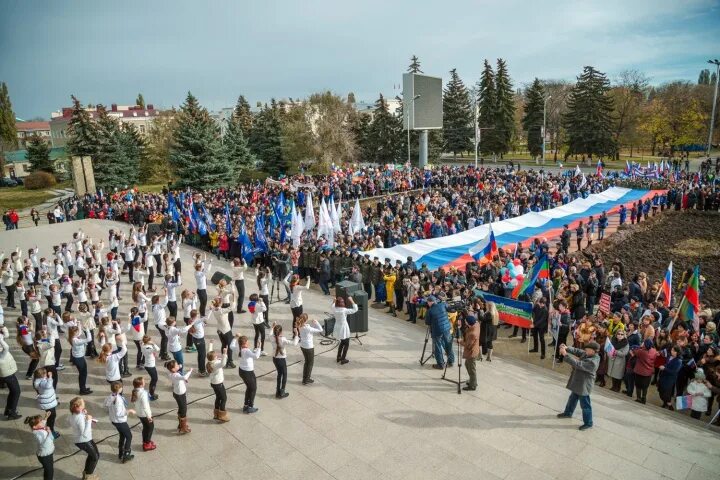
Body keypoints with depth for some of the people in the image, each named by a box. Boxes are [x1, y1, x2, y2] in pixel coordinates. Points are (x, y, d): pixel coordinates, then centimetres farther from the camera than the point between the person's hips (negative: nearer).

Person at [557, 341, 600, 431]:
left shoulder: (592, 362, -33)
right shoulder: (587, 354, -7)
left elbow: (577, 364, -38)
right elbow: (577, 351, -2)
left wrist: (565, 354, -39)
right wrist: (567, 348, -21)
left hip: (584, 385, -10)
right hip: (578, 383, 10)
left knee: (585, 404, 9)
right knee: (573, 398, 27)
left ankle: (588, 423, 27)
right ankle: (568, 413, 48)